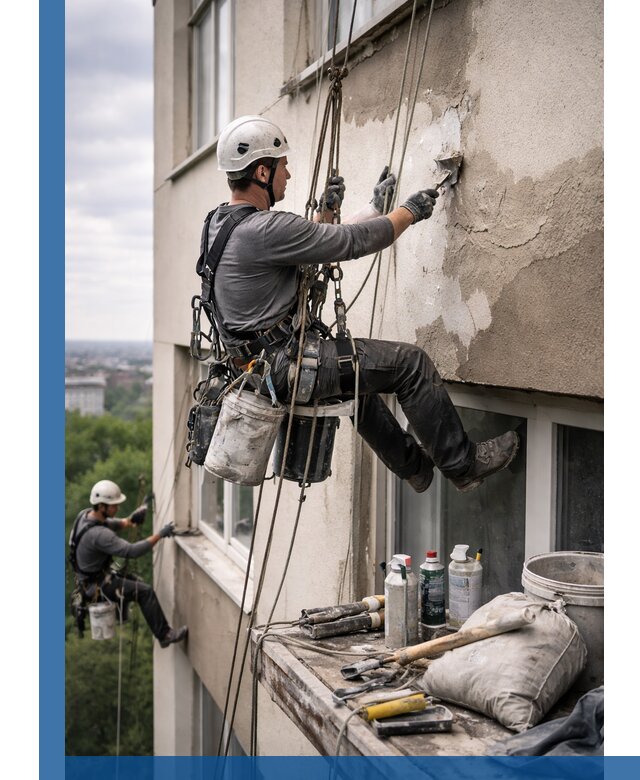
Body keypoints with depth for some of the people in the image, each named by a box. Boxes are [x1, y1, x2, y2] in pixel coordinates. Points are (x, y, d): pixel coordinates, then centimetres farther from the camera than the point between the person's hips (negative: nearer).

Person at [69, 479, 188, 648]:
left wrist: (130, 520, -7)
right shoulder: (98, 534, -33)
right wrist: (160, 535, -29)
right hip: (97, 585, -10)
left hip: (90, 576, 10)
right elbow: (132, 551, -35)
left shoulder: (85, 514, -4)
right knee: (145, 591, -14)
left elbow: (112, 523, 12)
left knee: (137, 582, 23)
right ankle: (165, 635, -8)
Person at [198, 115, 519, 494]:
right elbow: (354, 242, -15)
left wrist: (325, 211, 15)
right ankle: (463, 463, 9)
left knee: (359, 371, 33)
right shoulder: (264, 229, -23)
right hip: (287, 366, -11)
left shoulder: (219, 223, 9)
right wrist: (410, 211, 0)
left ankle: (412, 463, 41)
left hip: (257, 360, 11)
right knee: (410, 362, -5)